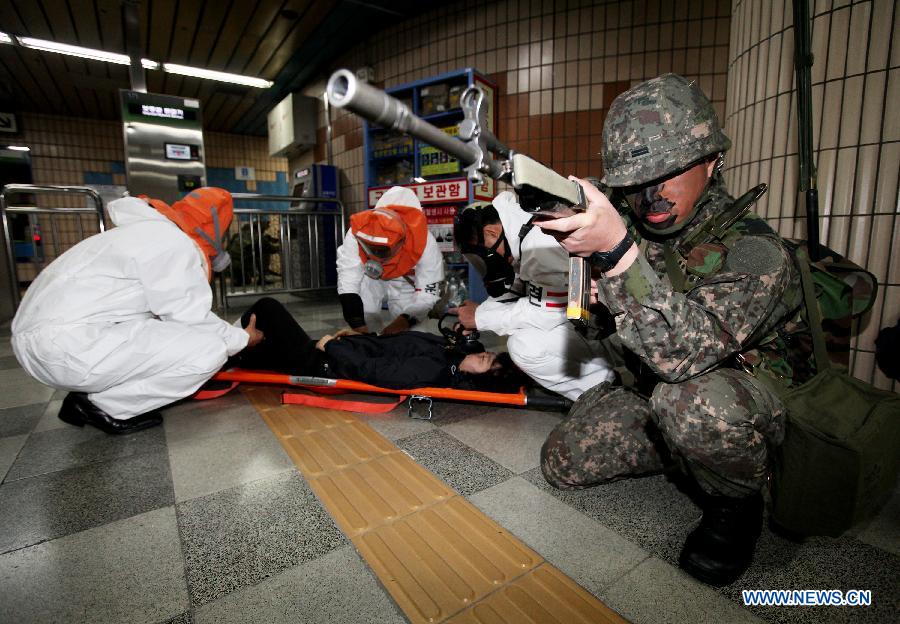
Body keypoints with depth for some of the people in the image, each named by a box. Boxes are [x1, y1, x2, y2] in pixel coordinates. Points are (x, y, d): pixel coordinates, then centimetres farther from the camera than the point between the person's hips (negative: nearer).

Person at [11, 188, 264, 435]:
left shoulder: (151, 233, 18)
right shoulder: (174, 245, -13)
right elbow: (192, 320, -12)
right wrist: (242, 338, 4)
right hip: (67, 347, -11)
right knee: (209, 349, -18)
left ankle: (91, 392, 13)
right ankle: (103, 405, -3)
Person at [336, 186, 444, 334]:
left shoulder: (425, 245, -39)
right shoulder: (355, 236, -37)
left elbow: (428, 294, -35)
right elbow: (348, 283, -35)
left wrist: (404, 321, -46)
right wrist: (358, 326, -41)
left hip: (405, 279, -1)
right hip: (368, 275, 1)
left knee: (407, 331, -8)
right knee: (366, 316, -10)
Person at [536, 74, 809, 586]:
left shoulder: (755, 251, -26)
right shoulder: (643, 227, -4)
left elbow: (683, 351, -40)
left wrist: (617, 250, -50)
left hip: (753, 408, -6)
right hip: (657, 392, 6)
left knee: (689, 400, -41)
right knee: (561, 463, -2)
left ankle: (737, 503, -6)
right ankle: (681, 448, 18)